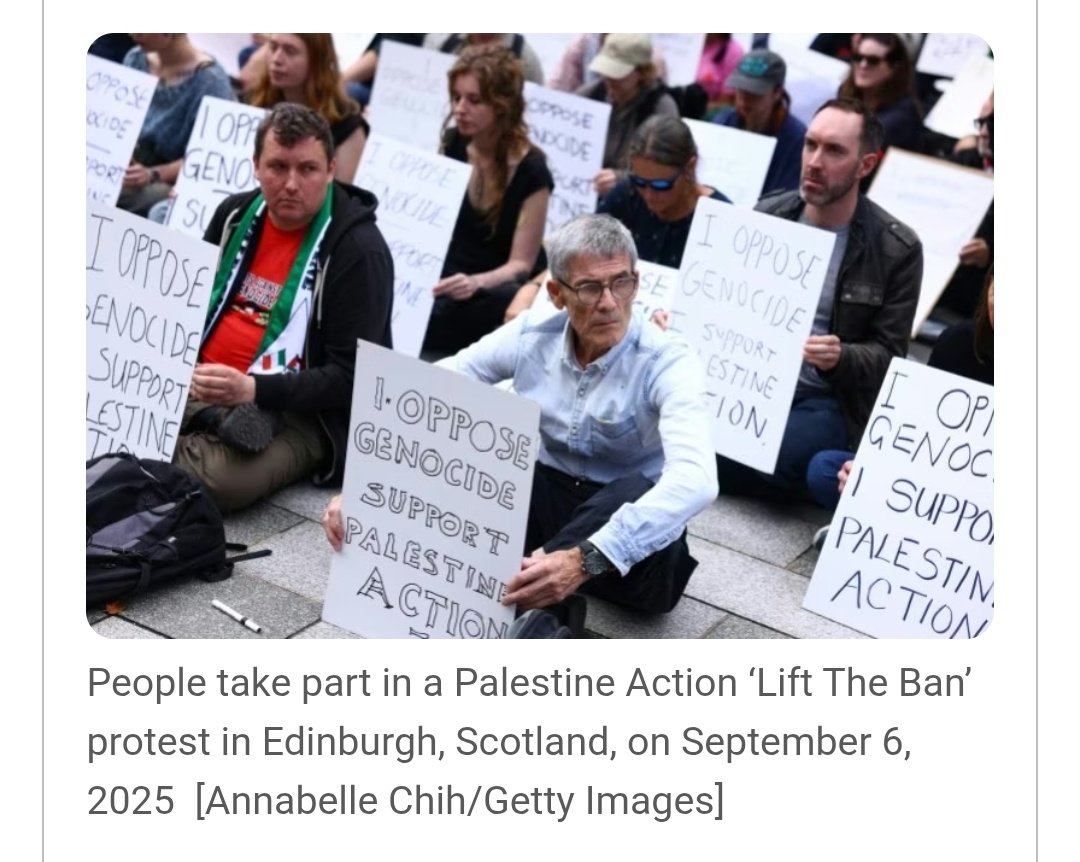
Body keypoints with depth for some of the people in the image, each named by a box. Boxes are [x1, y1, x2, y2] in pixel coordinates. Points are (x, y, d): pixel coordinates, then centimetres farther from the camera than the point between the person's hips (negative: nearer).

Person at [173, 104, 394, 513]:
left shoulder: (360, 250, -12)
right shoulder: (236, 214, 9)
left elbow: (350, 378, -14)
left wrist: (252, 390, -27)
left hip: (292, 413, -5)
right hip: (197, 384, 5)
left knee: (220, 477, -34)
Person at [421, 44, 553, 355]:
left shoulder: (530, 171, -11)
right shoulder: (453, 143, 4)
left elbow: (521, 263, -12)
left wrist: (475, 283, -31)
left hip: (488, 296, -3)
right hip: (438, 282, 4)